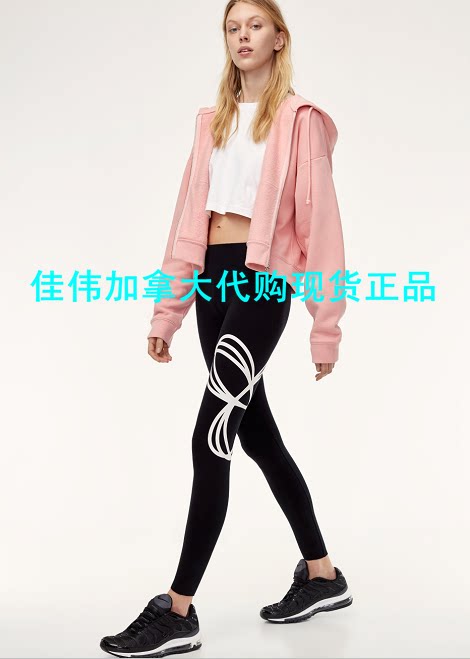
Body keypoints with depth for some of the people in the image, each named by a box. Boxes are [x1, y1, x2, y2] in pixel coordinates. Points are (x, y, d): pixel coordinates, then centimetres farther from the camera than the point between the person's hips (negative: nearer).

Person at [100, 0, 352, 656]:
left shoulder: (300, 118, -1)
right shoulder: (213, 119, 17)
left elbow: (319, 220, -5)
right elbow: (189, 216, 13)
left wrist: (326, 323, -8)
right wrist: (168, 310, 10)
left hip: (262, 281, -7)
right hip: (213, 281, 7)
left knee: (211, 436, -12)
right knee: (257, 431, 12)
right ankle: (322, 576, 27)